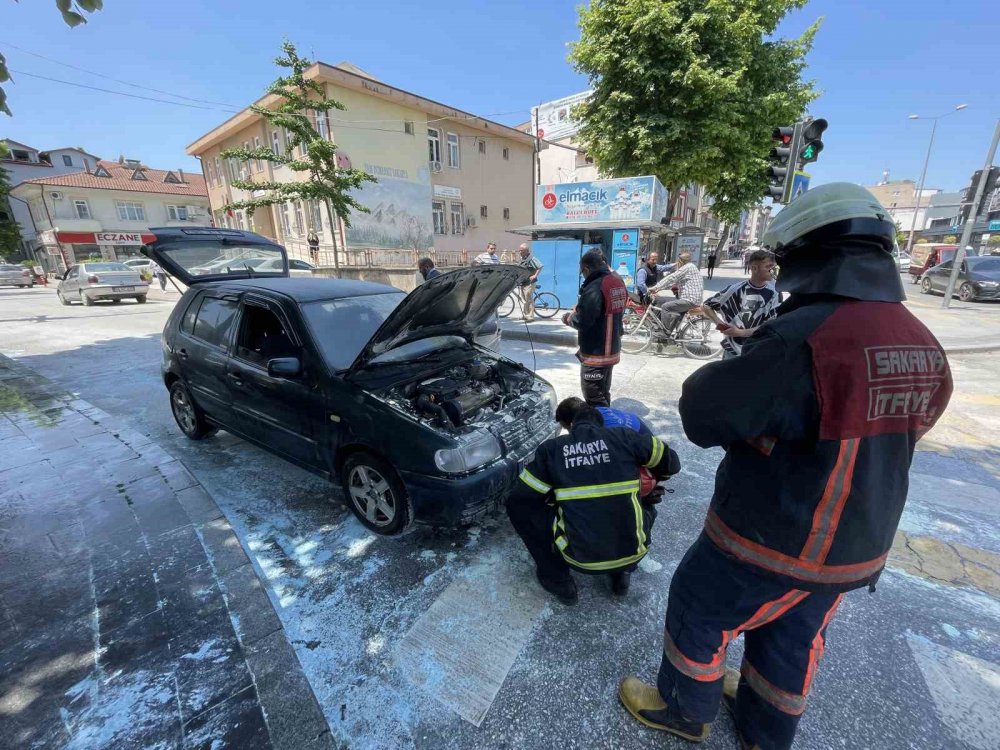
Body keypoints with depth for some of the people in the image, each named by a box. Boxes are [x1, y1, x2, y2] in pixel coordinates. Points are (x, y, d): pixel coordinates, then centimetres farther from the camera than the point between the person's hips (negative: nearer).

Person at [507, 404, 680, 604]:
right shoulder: (623, 437, 1)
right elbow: (671, 461, 14)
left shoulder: (551, 448, -1)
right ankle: (622, 573, 27)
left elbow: (519, 498, 3)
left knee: (518, 507, 15)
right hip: (633, 553, 3)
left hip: (579, 558, -2)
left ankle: (559, 582, 20)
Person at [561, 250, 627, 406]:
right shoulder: (618, 283, 8)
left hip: (595, 353, -10)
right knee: (603, 392, 22)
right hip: (612, 349, 10)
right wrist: (580, 309, 15)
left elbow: (582, 322, -24)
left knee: (594, 397, -1)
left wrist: (570, 317, -3)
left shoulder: (594, 288, -22)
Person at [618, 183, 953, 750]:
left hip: (769, 545, -7)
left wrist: (726, 372, -3)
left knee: (698, 616, 18)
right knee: (795, 642, 27)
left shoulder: (800, 340, -31)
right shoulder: (924, 347, -3)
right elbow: (879, 432, 11)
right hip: (858, 547, 7)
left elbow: (702, 418, -24)